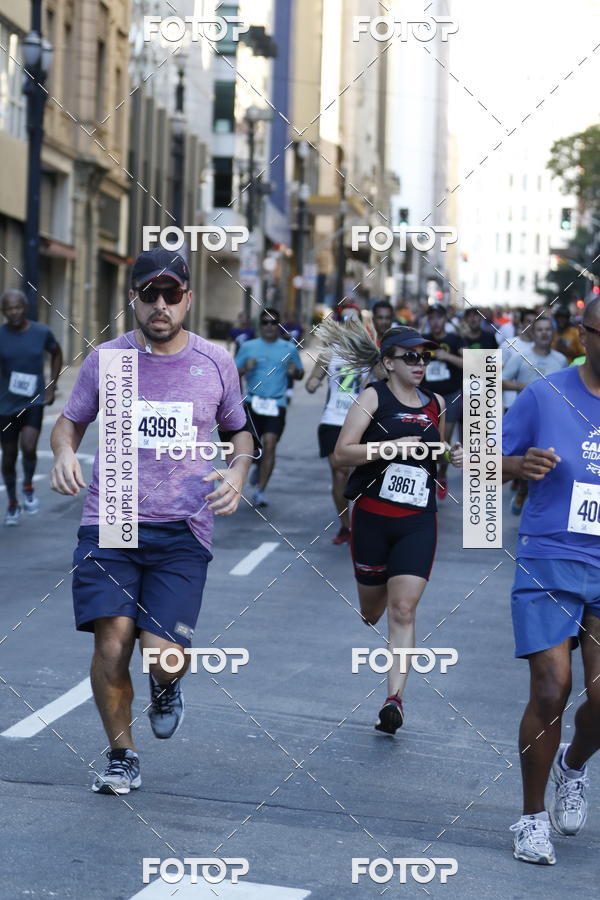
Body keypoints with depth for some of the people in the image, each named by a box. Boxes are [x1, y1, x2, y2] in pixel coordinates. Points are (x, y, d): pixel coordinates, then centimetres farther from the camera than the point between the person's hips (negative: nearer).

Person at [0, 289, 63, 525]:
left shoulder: (41, 332, -5)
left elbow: (56, 354, 14)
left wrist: (52, 386, 6)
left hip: (34, 402, -1)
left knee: (28, 447, -21)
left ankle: (28, 488, 8)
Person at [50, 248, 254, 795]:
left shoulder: (216, 363, 5)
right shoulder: (105, 359, 4)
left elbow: (239, 431, 20)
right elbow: (69, 422, 17)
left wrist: (237, 475, 0)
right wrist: (64, 453, -5)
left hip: (184, 530, 0)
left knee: (163, 653, -14)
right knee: (112, 642, -12)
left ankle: (166, 688, 26)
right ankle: (122, 756, 12)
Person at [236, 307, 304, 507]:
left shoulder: (289, 348, 8)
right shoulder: (248, 347, 7)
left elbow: (300, 375, 16)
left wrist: (294, 371, -7)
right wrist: (245, 368, -12)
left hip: (276, 405, -1)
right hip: (252, 402, 1)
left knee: (269, 445, -14)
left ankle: (260, 490, -8)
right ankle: (259, 466, 36)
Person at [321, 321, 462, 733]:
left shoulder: (436, 403, 10)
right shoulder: (374, 397, -3)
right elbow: (341, 452, -12)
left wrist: (454, 455, 6)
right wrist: (390, 447, -23)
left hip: (419, 520, 2)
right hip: (373, 515, -2)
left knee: (403, 610, -11)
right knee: (371, 609, 12)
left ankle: (395, 698, -15)